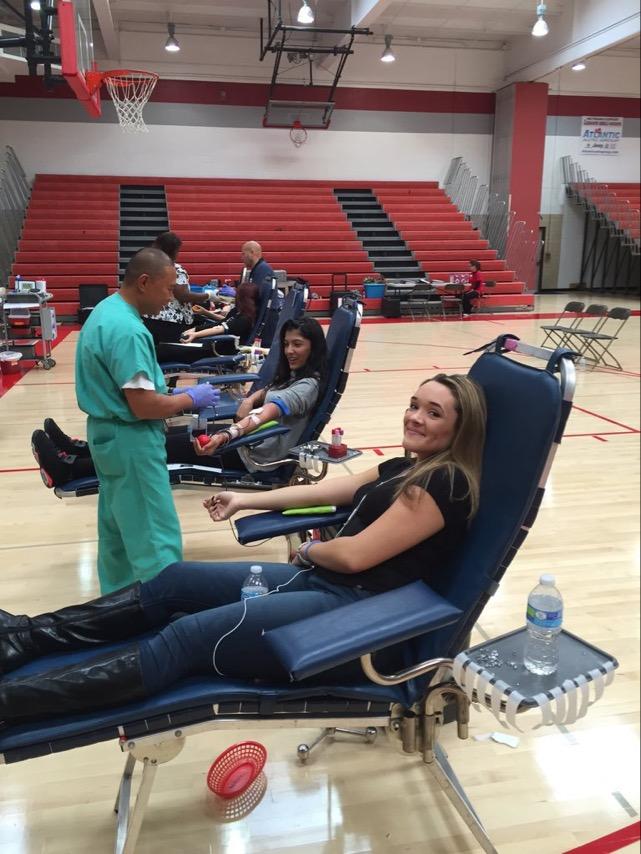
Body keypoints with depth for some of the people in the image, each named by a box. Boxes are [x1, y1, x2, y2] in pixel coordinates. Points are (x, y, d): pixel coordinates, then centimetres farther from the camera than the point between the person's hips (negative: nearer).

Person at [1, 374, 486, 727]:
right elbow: (322, 491, 21)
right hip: (319, 580, 10)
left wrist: (309, 550, 2)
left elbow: (354, 555, -18)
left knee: (187, 637, -21)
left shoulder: (446, 483, -14)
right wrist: (246, 500, 24)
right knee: (171, 583, 4)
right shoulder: (410, 468, 16)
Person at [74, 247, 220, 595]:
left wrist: (172, 394, 10)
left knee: (118, 526, 22)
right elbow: (144, 406, -26)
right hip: (131, 441, -11)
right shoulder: (128, 330, -24)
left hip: (107, 433, 11)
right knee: (156, 539, -3)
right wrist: (191, 398, -10)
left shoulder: (106, 310, 9)